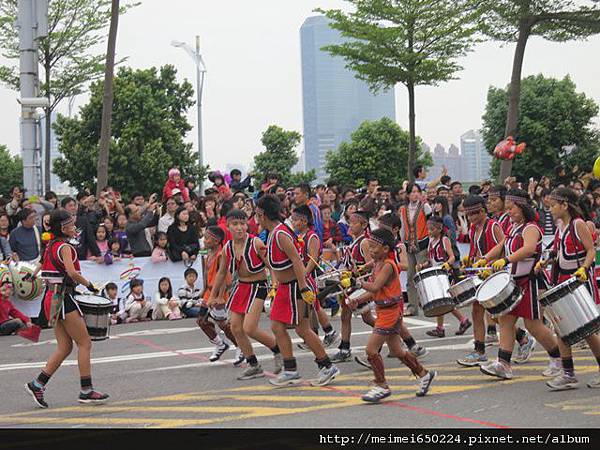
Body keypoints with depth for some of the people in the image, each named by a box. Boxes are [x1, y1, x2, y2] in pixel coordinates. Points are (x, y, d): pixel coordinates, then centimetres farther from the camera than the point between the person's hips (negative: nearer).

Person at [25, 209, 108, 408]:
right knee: (85, 343, -1)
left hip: (52, 299, 9)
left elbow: (43, 269, 20)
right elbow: (72, 273, -26)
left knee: (65, 347, 11)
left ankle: (37, 384, 8)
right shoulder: (65, 247, -12)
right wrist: (89, 285, -13)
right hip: (63, 298, -9)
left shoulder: (51, 246, 14)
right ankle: (86, 391, 1)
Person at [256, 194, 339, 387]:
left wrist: (304, 289, -29)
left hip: (295, 286, -10)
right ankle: (290, 371, 14)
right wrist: (278, 284, 24)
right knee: (277, 326, 8)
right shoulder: (273, 233, 10)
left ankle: (327, 367, 10)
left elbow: (297, 261, -26)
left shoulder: (280, 234, -20)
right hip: (284, 287, 10)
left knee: (302, 329, -2)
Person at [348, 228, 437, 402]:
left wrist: (360, 283, -18)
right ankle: (424, 374, 30)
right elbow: (374, 293, 13)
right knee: (397, 351, 17)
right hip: (383, 311, 10)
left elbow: (375, 287, -30)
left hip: (390, 311, -10)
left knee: (371, 349, -10)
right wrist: (358, 300, 1)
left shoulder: (387, 265, -18)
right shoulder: (377, 264, 10)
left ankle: (381, 386, 0)